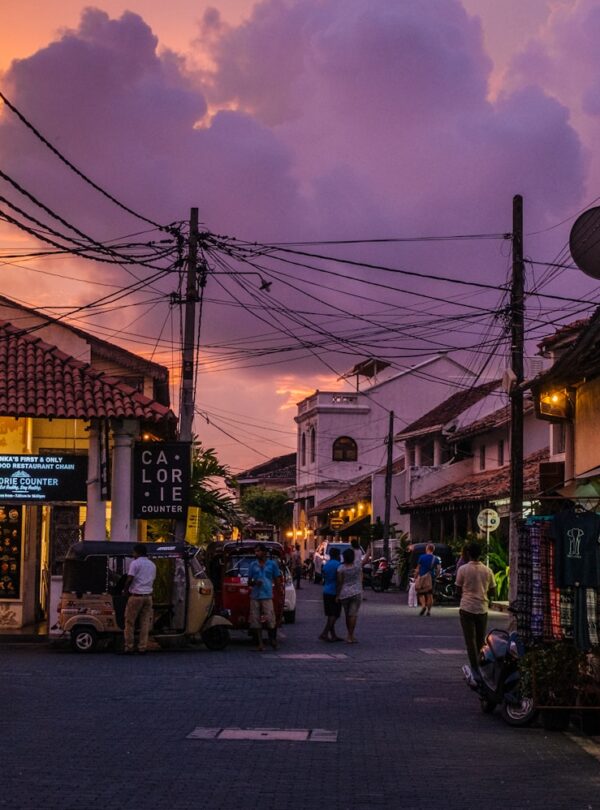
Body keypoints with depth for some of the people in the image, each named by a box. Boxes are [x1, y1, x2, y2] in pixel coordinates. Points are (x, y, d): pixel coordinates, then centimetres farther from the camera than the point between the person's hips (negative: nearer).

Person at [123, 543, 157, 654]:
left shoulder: (135, 563, -7)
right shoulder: (152, 565, 15)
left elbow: (129, 579, -13)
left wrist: (125, 590, 0)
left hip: (136, 596, -6)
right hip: (148, 596, 6)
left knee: (130, 622, 2)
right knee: (145, 623, 6)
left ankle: (129, 646, 2)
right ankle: (143, 647, 5)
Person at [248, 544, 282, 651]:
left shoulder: (272, 564, 7)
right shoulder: (253, 565, 13)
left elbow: (277, 580, 9)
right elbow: (249, 582, 16)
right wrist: (254, 583, -6)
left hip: (267, 596, -3)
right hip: (255, 597, 3)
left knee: (270, 620, -10)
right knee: (256, 621, 0)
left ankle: (273, 640, 10)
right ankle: (260, 643, 6)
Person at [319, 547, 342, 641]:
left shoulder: (326, 565, 11)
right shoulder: (338, 565, -12)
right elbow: (338, 580, -16)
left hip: (326, 592, 8)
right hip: (334, 593, -8)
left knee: (330, 615, 11)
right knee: (334, 615, -6)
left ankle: (333, 635, 14)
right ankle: (324, 634, -15)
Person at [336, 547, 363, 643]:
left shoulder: (341, 568, -6)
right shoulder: (358, 567, 1)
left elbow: (339, 583, -7)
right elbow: (361, 580, 4)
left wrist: (338, 595, -2)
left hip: (344, 593, 0)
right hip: (356, 592, 0)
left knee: (347, 615, 14)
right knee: (353, 614, -4)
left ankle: (350, 635, 23)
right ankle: (350, 636, -10)